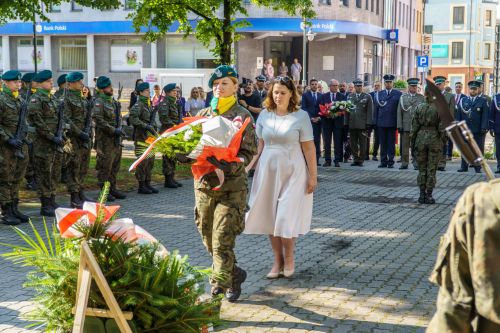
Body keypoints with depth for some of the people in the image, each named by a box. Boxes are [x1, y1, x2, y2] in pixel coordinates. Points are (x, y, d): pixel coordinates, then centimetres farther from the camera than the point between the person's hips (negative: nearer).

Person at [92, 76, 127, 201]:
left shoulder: (113, 101, 16)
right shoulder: (99, 102, -11)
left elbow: (119, 117, 21)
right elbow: (98, 119, -19)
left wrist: (119, 128, 1)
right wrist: (113, 130, -21)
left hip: (116, 139, 8)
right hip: (105, 138, -8)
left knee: (115, 165, 13)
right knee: (105, 166, -4)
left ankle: (113, 188, 23)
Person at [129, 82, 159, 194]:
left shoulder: (148, 105, 16)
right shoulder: (138, 105, -12)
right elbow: (133, 119, -23)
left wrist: (153, 126, -3)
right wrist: (147, 126, -23)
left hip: (150, 136, 9)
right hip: (141, 137, -9)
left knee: (150, 161, 12)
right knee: (143, 162, -6)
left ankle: (147, 184, 20)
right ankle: (141, 186, 0)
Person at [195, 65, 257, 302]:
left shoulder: (242, 115, -2)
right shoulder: (203, 114, 12)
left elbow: (249, 152, -7)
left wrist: (231, 166, -24)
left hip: (231, 186, -5)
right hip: (204, 183, 5)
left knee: (222, 240, -9)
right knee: (208, 238, 11)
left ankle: (220, 282, 5)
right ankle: (234, 275, 29)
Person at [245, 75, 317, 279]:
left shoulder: (301, 116, -5)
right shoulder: (265, 115, 5)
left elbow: (308, 147, -6)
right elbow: (261, 145, 9)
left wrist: (313, 176, -7)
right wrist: (255, 170, 6)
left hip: (292, 172, -4)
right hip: (268, 170, 4)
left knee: (287, 217, -5)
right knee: (270, 217, 6)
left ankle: (289, 258, 17)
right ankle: (278, 261, 19)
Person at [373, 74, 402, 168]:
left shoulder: (398, 94, 2)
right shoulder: (378, 94, 9)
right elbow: (376, 108, 10)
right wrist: (375, 121, 5)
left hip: (392, 123, -2)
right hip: (381, 123, 2)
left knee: (391, 143, 2)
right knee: (383, 143, 6)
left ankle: (391, 162, 7)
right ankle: (383, 161, 11)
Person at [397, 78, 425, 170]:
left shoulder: (421, 98, 8)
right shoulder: (403, 97, 9)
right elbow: (399, 112, 6)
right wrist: (399, 126, -1)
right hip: (405, 127, 1)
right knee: (404, 146, 2)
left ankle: (416, 163, 6)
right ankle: (404, 163, 8)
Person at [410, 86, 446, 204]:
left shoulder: (419, 107, -2)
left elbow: (414, 126, 0)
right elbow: (442, 127, -9)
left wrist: (412, 142, 8)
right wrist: (444, 140, 3)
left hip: (421, 138, 2)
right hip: (434, 139, -2)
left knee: (422, 169, 10)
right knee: (431, 169, 4)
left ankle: (422, 195, 12)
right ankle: (429, 196, 6)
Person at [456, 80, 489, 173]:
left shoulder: (483, 101, 3)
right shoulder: (463, 100, 10)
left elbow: (485, 116, -3)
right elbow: (459, 115, 8)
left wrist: (484, 128, -12)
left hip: (478, 130, -2)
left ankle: (478, 167, 9)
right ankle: (464, 167, 14)